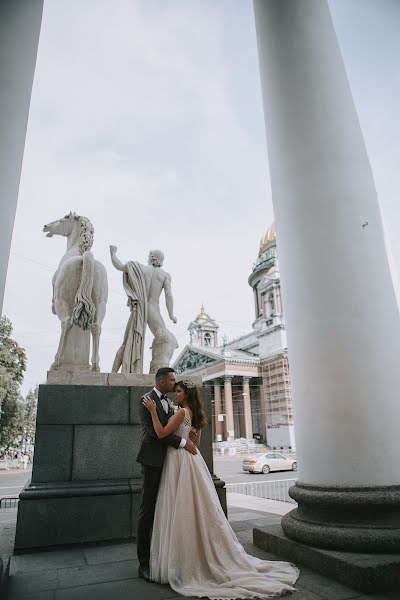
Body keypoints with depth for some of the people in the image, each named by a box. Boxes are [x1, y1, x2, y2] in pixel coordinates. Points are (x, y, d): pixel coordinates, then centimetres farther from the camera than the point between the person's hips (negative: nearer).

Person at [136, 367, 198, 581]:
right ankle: (144, 563, 9)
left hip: (168, 460, 8)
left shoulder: (167, 402, 14)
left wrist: (187, 435, -5)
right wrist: (182, 442, -21)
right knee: (148, 510, 0)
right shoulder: (147, 400, -13)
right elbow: (154, 431, -21)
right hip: (154, 459, -8)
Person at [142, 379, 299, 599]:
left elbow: (161, 434, -20)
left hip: (181, 463, -9)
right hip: (191, 459, 9)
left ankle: (182, 562, 8)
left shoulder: (182, 412, -15)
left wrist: (153, 411, -19)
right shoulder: (194, 414, 13)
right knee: (196, 509, 13)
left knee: (182, 511, -1)